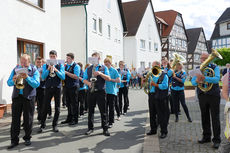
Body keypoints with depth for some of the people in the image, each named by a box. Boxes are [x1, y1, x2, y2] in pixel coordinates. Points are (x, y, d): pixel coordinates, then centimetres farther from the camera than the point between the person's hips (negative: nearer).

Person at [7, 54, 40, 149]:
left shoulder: (34, 70, -2)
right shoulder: (16, 69, 8)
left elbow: (36, 84, -13)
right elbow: (9, 83, 5)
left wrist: (27, 77, -26)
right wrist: (13, 80, -18)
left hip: (29, 97, -2)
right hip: (17, 96, 3)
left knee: (28, 119, 6)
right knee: (15, 118, 3)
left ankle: (27, 138, 22)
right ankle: (14, 140, 12)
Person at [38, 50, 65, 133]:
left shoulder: (60, 65, 5)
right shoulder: (45, 66, 7)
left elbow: (63, 77, -6)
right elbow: (43, 77, -3)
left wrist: (55, 70, -17)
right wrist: (48, 69, -14)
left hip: (57, 88, 0)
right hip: (48, 88, 0)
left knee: (57, 108, 5)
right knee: (45, 107, 0)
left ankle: (55, 125, 17)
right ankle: (42, 125, 13)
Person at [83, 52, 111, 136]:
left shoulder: (104, 68, 6)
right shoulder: (88, 69, 13)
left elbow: (108, 78, -3)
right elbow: (84, 79, 11)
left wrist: (100, 73, -16)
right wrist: (89, 83, -10)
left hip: (101, 91, -2)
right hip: (91, 91, 2)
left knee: (103, 110, 0)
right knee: (90, 110, 6)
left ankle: (105, 129, 8)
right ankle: (90, 128, 17)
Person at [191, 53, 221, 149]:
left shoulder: (215, 68, -1)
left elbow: (216, 79, -19)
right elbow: (192, 82, -1)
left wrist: (204, 78, -36)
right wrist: (197, 81, -25)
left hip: (213, 95, -3)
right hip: (202, 96, 3)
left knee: (215, 118, 0)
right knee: (205, 117, 10)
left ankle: (216, 140, 8)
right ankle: (206, 137, 22)